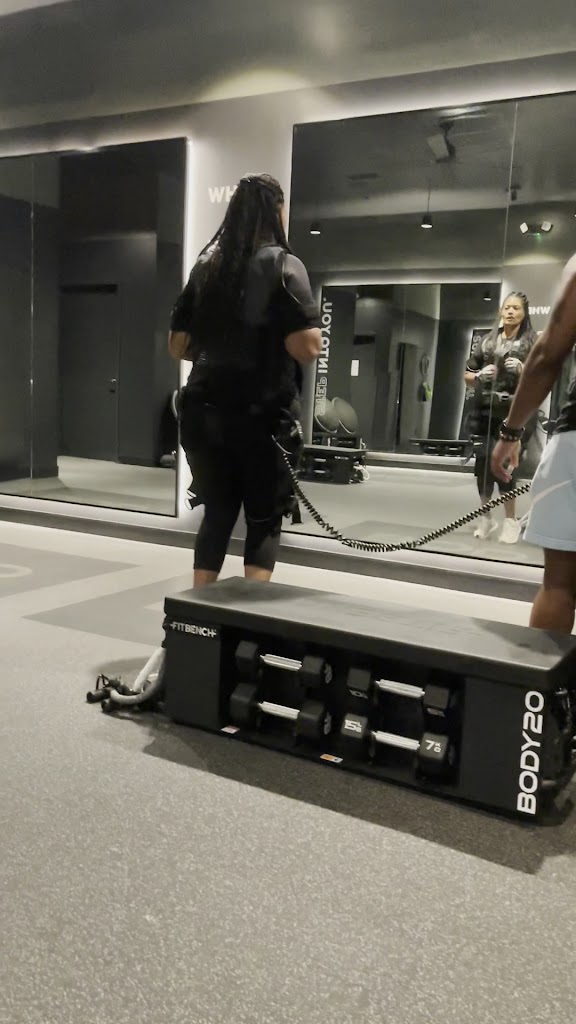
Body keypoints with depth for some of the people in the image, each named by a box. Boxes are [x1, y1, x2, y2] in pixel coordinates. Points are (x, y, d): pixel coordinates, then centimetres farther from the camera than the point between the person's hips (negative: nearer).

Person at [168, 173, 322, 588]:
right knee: (264, 520, 7)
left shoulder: (206, 266, 11)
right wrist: (315, 334, 4)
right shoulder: (283, 265, -7)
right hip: (263, 416, -5)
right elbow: (306, 348, -17)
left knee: (217, 514, 14)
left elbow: (179, 345, 13)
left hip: (205, 412, 5)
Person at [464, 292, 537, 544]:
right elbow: (467, 376, 17)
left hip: (514, 412, -3)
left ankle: (511, 520, 0)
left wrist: (521, 369, -16)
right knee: (483, 461, -1)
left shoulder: (532, 342, 6)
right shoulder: (487, 341, 15)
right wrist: (479, 375, -4)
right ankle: (486, 518, 15)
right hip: (485, 410, 4)